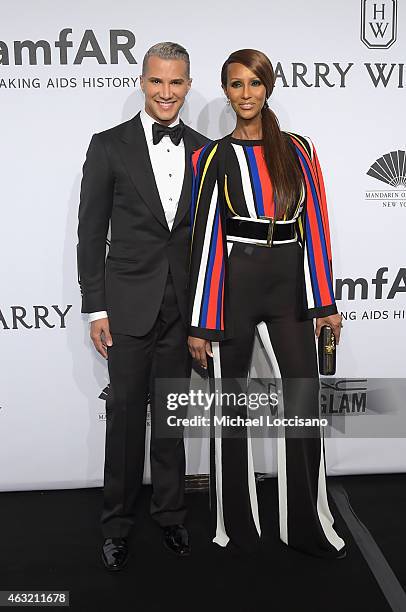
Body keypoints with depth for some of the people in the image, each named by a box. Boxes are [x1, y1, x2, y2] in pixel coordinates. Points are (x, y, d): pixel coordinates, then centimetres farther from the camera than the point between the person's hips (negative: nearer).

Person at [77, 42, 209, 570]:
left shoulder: (204, 151, 7)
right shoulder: (109, 146, -1)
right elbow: (91, 231, -2)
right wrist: (96, 308, -6)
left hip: (185, 304, 2)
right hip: (130, 303, -2)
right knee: (125, 413, 6)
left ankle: (171, 513, 30)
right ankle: (117, 523, 24)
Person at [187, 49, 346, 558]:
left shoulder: (297, 150, 9)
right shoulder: (213, 157, 2)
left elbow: (313, 226, 7)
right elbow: (205, 237, -2)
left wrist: (323, 301, 2)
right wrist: (200, 323, -5)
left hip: (288, 286, 2)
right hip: (234, 286, -1)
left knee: (304, 406, -1)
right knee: (231, 404, 7)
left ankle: (307, 525, 18)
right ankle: (236, 525, 24)